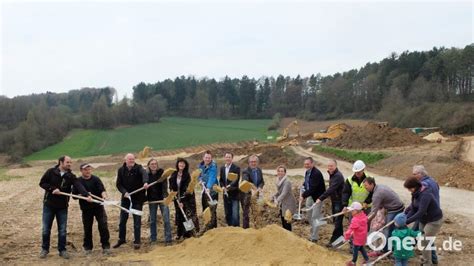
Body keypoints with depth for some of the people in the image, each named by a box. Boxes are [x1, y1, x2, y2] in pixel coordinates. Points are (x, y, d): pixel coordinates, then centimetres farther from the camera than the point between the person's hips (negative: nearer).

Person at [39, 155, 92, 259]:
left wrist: (87, 195, -36)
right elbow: (42, 183, -4)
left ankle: (62, 250, 18)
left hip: (62, 206, 1)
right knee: (46, 229, 8)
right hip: (49, 205, -1)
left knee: (63, 230, 5)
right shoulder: (51, 172, -7)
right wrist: (52, 188, -19)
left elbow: (79, 186, -20)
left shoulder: (71, 176, -4)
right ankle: (45, 249, 24)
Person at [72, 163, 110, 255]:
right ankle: (88, 247, 23)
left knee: (103, 226, -5)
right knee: (87, 228, 8)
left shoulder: (96, 179, 0)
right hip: (86, 208, 1)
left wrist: (104, 194, -34)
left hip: (98, 206, -1)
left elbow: (102, 189, -12)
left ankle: (106, 246, 4)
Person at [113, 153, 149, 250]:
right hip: (126, 198, 3)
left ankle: (137, 242, 11)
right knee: (123, 220, 12)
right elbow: (118, 184, 0)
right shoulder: (121, 170, -1)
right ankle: (121, 239, 29)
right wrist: (124, 192, -18)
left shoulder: (138, 168, -10)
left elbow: (144, 173, -31)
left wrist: (145, 182, -52)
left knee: (137, 221, 1)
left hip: (138, 198, -3)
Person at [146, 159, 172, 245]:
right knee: (152, 220, 9)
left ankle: (168, 239, 0)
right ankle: (153, 239, 21)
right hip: (152, 200, 2)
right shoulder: (147, 175, 2)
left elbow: (164, 185, -14)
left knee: (166, 219, -5)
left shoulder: (161, 173, -4)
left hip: (162, 199, -2)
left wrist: (165, 196, -26)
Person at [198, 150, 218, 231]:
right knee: (205, 208, 15)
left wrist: (209, 187, -44)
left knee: (212, 209, -8)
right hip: (204, 189, 7)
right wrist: (200, 180, -5)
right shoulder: (201, 165, 5)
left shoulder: (213, 166, -17)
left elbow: (212, 178, -30)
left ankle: (210, 227, -4)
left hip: (212, 190, -7)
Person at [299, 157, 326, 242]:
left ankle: (314, 238, 6)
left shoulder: (316, 173, -24)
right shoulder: (307, 172, 5)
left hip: (317, 197, -9)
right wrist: (303, 186, -1)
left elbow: (313, 188, -27)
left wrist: (304, 196, -24)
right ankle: (313, 234, 34)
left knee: (315, 217, -4)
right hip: (309, 196, 9)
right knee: (309, 216, 17)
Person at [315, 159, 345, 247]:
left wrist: (321, 198, -34)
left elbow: (331, 189, -30)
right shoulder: (331, 174, 9)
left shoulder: (338, 176, -22)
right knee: (335, 220, 16)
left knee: (337, 222, -5)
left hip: (339, 201, -10)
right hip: (334, 201, 10)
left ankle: (333, 240, -2)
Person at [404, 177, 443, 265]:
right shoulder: (416, 194, -2)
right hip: (424, 220, 9)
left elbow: (421, 212, -34)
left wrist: (407, 221, -34)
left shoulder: (425, 195, -30)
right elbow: (413, 209, -2)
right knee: (422, 240, 15)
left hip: (434, 221, -9)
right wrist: (405, 218, -15)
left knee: (424, 242, -6)